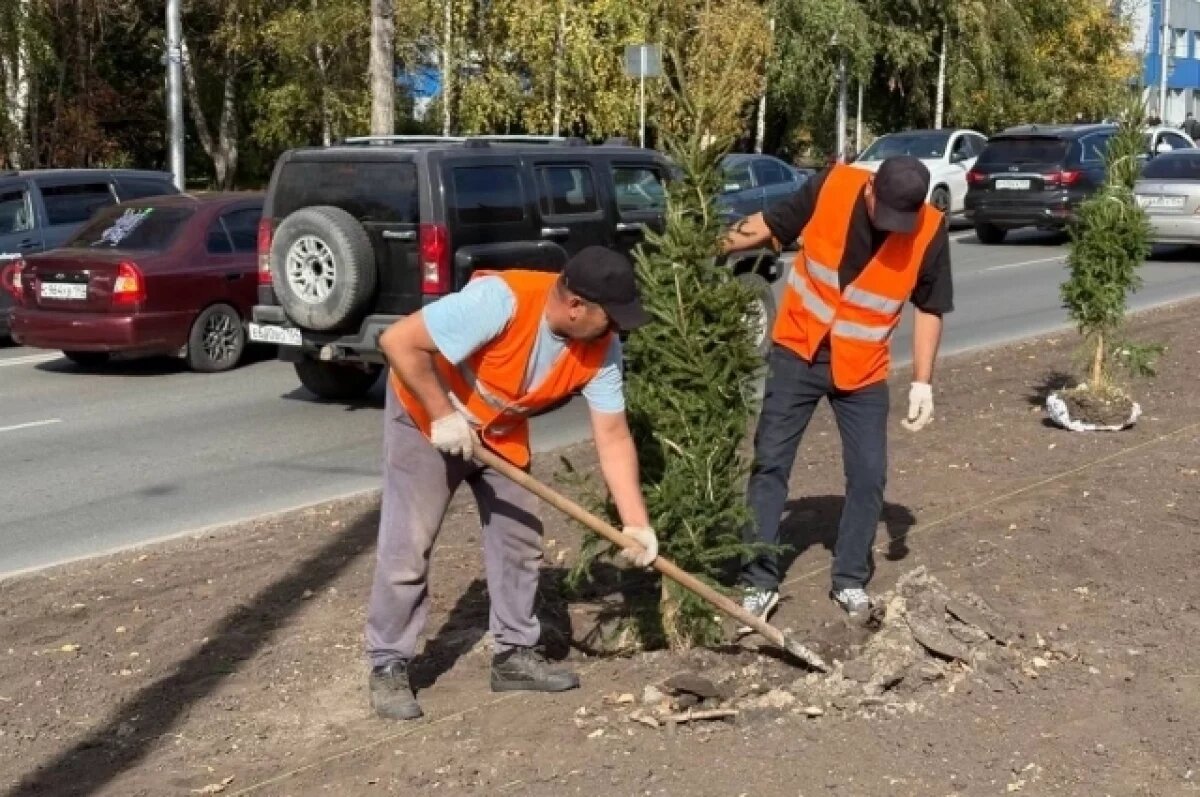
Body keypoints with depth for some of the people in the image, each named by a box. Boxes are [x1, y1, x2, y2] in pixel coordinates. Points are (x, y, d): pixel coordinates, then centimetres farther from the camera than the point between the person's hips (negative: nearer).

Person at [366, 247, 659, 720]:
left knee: (520, 538, 6)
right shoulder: (500, 300, -38)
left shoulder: (600, 348, -19)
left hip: (501, 431, 6)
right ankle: (388, 668, 6)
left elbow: (613, 438, -13)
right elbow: (399, 342, -35)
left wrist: (636, 522, -19)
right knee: (407, 547, -7)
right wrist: (444, 416, -31)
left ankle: (515, 654, 20)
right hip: (426, 418, -6)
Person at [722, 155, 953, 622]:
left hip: (862, 369, 1)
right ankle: (759, 582, 8)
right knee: (770, 463, 0)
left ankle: (851, 581, 20)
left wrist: (922, 381, -5)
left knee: (869, 475, 2)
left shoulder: (930, 232, -15)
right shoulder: (832, 187, -17)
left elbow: (929, 310, -3)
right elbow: (769, 225, -4)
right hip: (798, 352, 0)